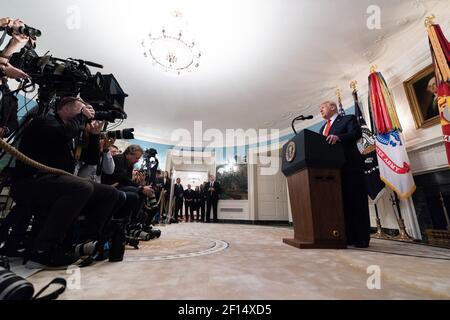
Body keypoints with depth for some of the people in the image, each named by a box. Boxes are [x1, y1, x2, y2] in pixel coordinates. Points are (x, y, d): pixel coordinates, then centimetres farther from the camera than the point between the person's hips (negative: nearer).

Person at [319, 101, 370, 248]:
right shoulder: (323, 128, 25)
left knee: (355, 201, -2)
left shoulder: (348, 119, 6)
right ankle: (346, 237, 13)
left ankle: (361, 238, 6)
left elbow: (357, 133, -12)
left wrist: (338, 137, -29)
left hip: (350, 166, -6)